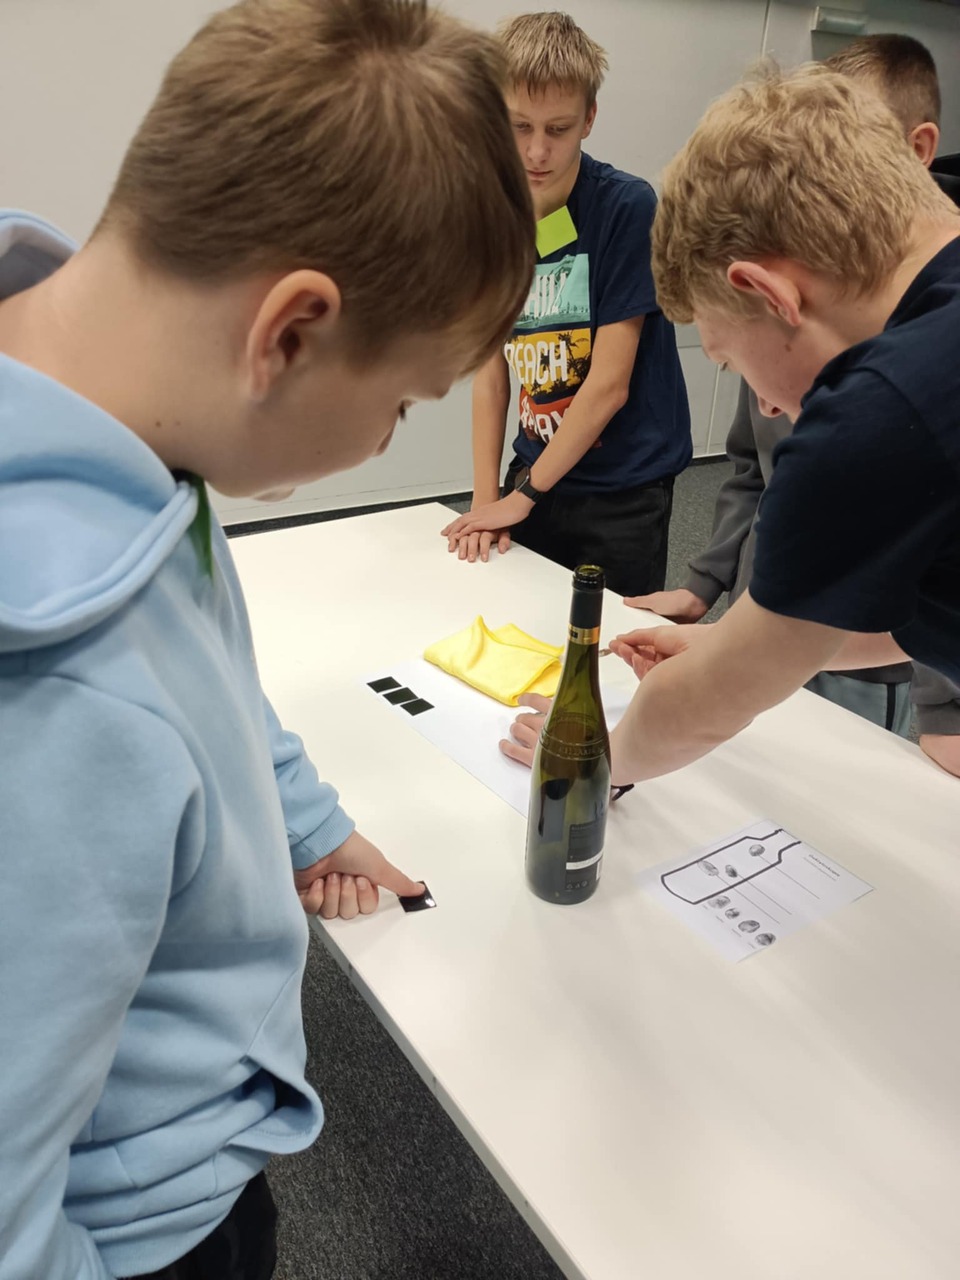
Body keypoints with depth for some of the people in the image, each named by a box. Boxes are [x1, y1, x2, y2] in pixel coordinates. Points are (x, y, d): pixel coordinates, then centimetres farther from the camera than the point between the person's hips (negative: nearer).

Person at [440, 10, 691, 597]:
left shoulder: (628, 208, -14)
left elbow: (609, 383, -15)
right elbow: (491, 374, 3)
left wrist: (525, 492, -10)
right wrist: (486, 499, -4)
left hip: (625, 489, -4)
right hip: (535, 473, 5)